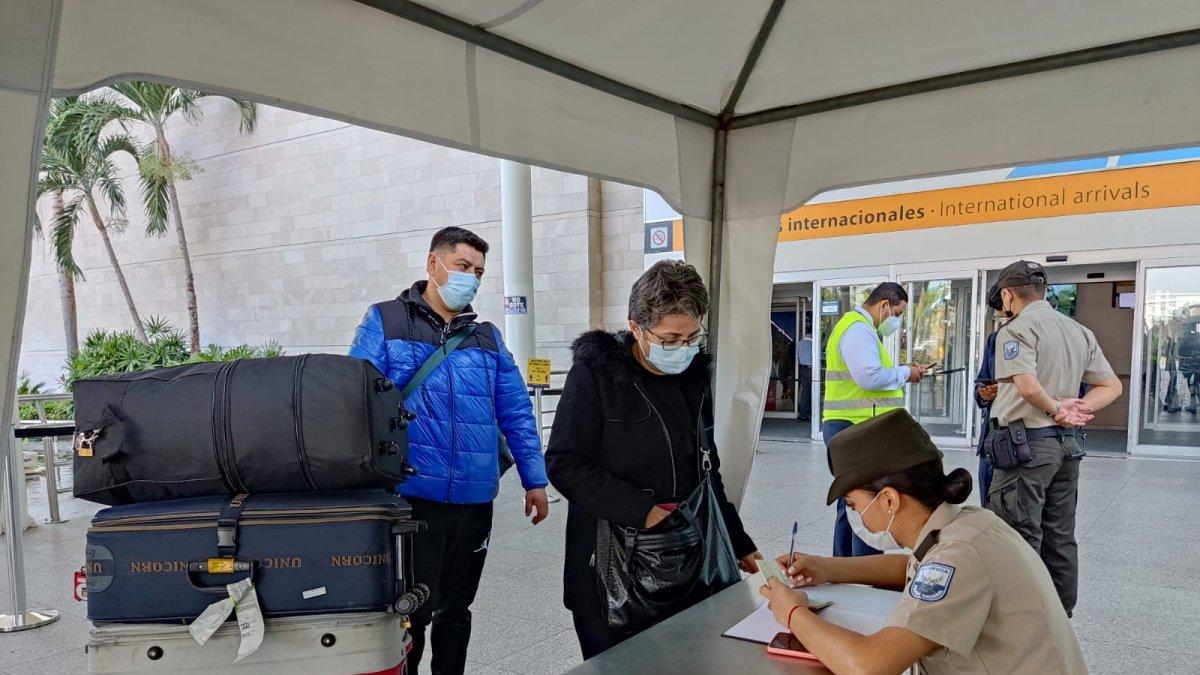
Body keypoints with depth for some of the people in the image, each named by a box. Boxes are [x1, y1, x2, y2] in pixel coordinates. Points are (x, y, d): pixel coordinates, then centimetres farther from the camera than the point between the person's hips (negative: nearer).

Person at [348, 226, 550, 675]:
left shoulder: (486, 337, 13)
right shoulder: (384, 322, 0)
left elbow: (516, 413, 12)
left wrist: (534, 480, 7)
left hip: (475, 502, 4)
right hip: (412, 498, -4)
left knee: (455, 609, 18)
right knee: (410, 614, 3)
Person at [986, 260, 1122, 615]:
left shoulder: (1017, 328, -13)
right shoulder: (1079, 330, 14)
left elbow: (1028, 386, -27)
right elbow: (1112, 385, 15)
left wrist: (1056, 408, -10)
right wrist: (1080, 408, 1)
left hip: (1026, 442, -8)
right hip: (1067, 442, 9)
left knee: (1019, 539, -2)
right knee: (1060, 537, 16)